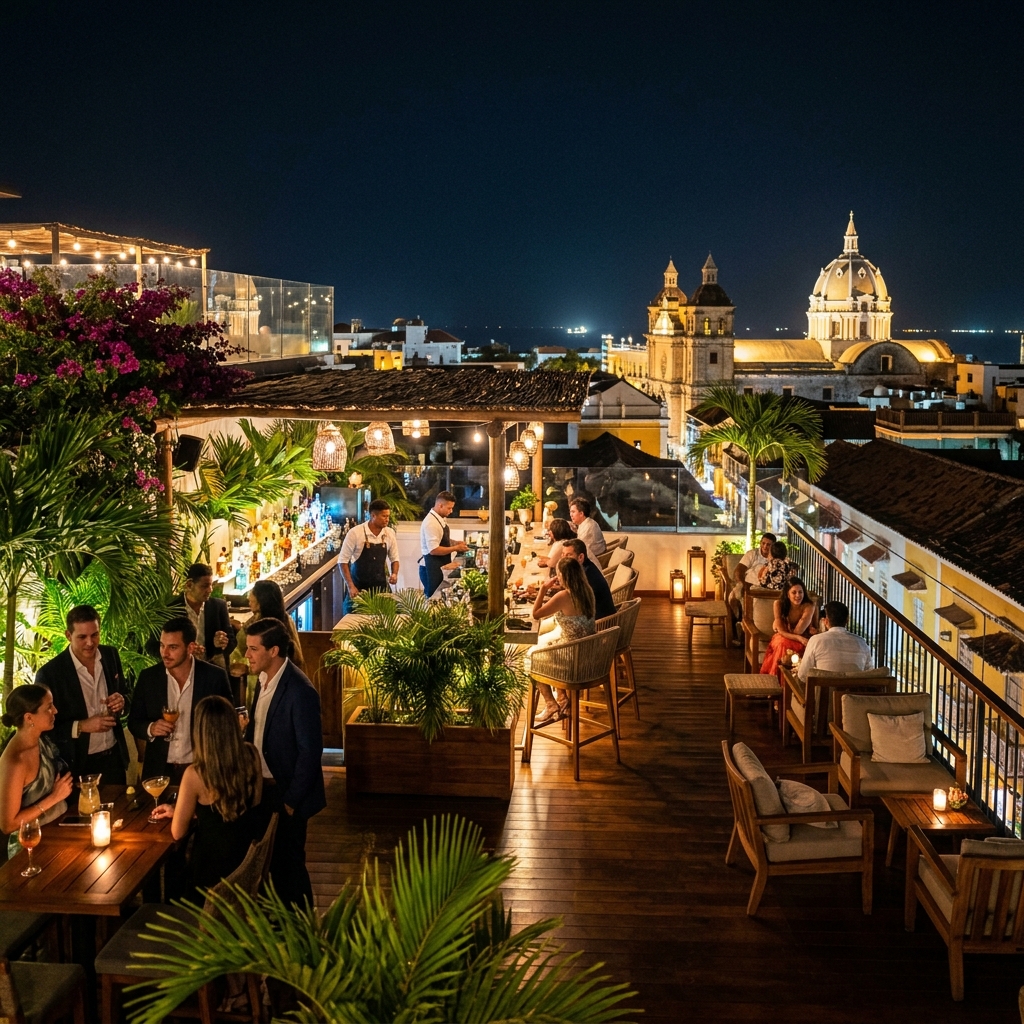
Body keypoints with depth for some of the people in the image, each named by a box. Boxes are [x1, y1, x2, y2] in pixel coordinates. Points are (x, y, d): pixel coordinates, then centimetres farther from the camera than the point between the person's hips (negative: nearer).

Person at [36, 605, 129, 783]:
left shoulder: (111, 655, -4)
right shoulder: (49, 674, -18)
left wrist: (121, 702, -12)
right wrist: (81, 726, -24)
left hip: (113, 757, 4)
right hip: (76, 764, -4)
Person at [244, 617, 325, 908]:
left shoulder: (300, 691, -24)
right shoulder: (264, 680, 2)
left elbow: (310, 751, -21)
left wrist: (291, 800, -17)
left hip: (285, 794, -8)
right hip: (262, 787, 8)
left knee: (289, 863, 6)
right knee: (271, 862, 19)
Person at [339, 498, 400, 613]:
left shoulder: (390, 533, 0)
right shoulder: (355, 533, -13)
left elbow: (394, 559, 12)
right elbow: (343, 560, -9)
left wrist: (394, 573, -8)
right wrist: (350, 586, -14)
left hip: (381, 586, 3)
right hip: (359, 586, -3)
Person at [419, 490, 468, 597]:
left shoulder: (442, 519, 7)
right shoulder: (431, 522, -22)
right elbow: (434, 550, -25)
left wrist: (455, 543, 5)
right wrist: (456, 548, -19)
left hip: (441, 567, 9)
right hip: (432, 569, -9)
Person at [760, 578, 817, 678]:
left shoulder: (809, 606, -19)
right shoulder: (779, 604, -14)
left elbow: (798, 631, -22)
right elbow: (781, 631, -16)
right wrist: (799, 638, -30)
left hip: (802, 640, 0)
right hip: (784, 637, 0)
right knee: (783, 645, -35)